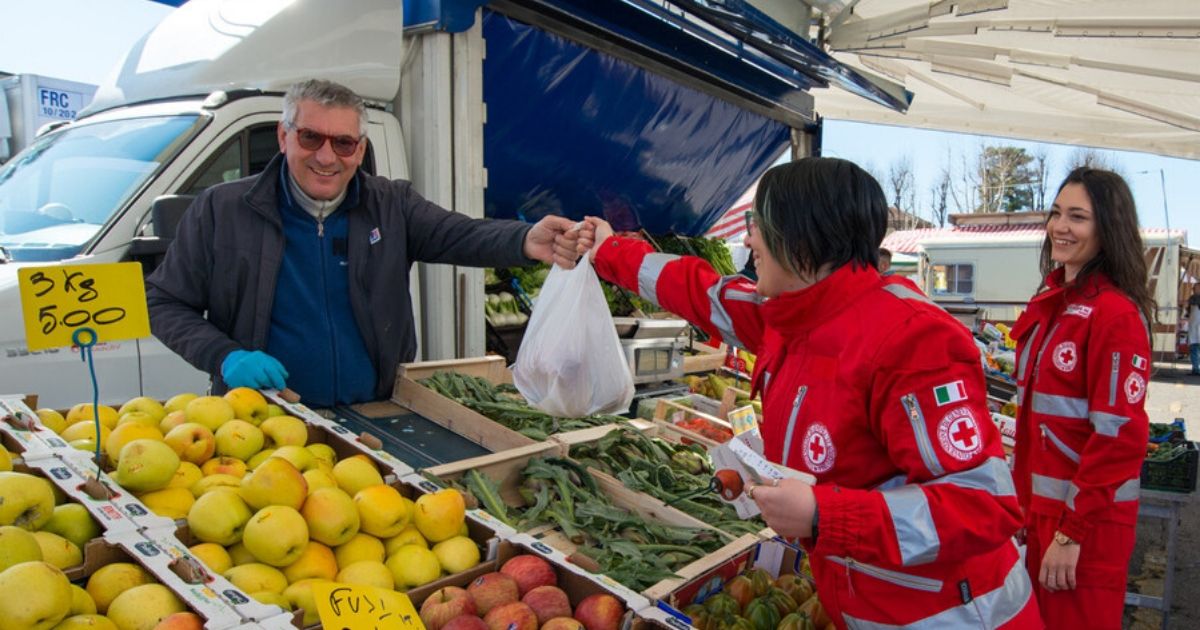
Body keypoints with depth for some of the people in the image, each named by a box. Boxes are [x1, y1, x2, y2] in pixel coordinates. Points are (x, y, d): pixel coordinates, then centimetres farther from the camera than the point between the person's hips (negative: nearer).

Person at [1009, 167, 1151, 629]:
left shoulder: (1116, 313, -17)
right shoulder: (1049, 305, 8)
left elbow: (1119, 435, -20)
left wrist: (1071, 531, -18)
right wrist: (1024, 498, 14)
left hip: (1087, 519, -8)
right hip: (1039, 505, 8)